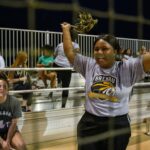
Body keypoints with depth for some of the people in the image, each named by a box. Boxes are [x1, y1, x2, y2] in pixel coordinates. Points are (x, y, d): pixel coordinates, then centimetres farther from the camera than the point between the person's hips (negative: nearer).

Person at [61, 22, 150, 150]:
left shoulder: (127, 68, -6)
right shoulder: (89, 65, 3)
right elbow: (69, 52, 6)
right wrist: (66, 29, 14)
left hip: (118, 126, -2)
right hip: (89, 125, 2)